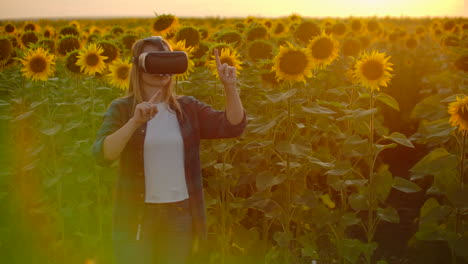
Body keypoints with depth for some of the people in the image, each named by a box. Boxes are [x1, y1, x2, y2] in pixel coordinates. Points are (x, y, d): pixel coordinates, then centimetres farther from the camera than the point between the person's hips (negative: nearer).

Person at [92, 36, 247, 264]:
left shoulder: (187, 107, 3)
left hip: (180, 213, 2)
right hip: (136, 215, -2)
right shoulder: (121, 109, -4)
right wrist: (135, 121, -32)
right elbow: (102, 155, -18)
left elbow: (233, 126, -6)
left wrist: (230, 86, -20)